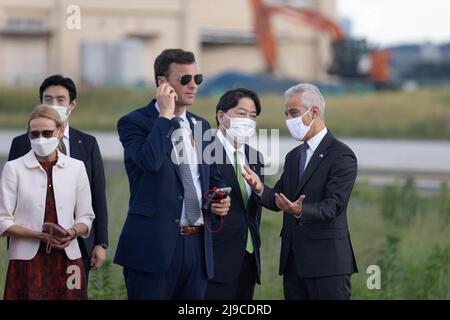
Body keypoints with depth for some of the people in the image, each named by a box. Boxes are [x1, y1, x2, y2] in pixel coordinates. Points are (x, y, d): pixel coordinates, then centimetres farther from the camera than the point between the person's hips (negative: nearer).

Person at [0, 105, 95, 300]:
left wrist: (73, 232, -11)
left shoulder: (76, 168, 8)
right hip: (28, 261, -2)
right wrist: (40, 235, -15)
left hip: (67, 260, 2)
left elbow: (85, 218, 12)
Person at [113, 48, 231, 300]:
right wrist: (165, 115, -15)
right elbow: (149, 161, -24)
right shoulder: (134, 123, -4)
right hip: (154, 244, -6)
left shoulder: (201, 126, 16)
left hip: (197, 244, 6)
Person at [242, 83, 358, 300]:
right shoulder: (293, 157, 18)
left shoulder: (342, 156, -8)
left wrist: (299, 211, -34)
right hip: (293, 261, 7)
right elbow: (278, 200, 12)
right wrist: (260, 189, -10)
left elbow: (332, 206, -16)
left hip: (327, 263, -7)